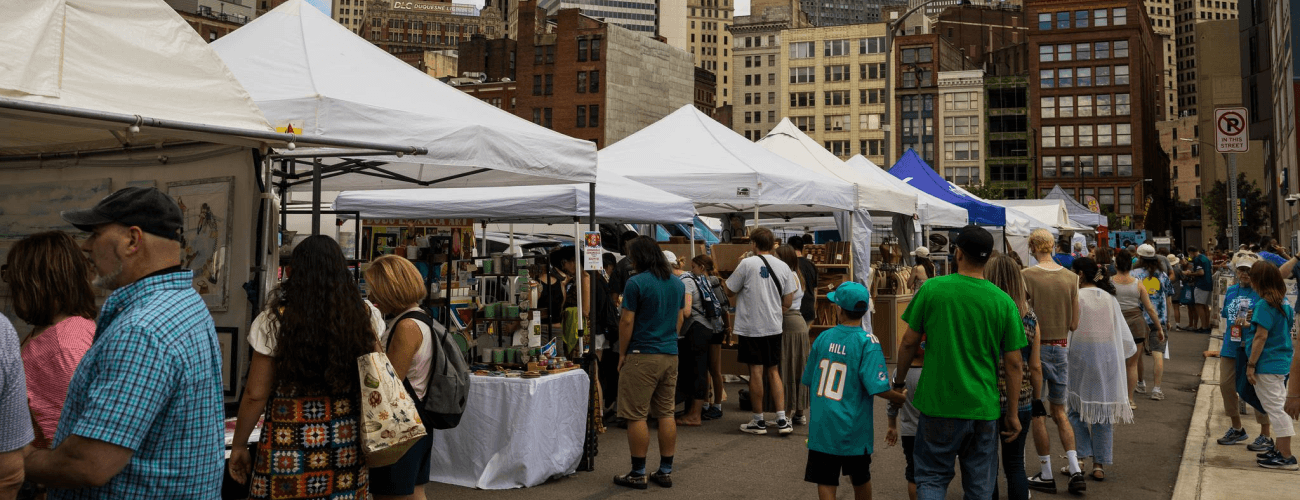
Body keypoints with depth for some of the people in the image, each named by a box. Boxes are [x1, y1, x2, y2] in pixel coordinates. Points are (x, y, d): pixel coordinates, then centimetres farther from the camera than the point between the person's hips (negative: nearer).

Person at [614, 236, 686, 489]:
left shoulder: (636, 283, -12)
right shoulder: (677, 283, 9)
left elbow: (627, 322, -12)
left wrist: (622, 354, -2)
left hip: (642, 356, -7)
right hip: (671, 354, 7)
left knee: (637, 416, 0)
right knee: (666, 414, 10)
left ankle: (638, 474, 5)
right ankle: (665, 471, 14)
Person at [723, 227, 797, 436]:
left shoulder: (747, 264, -10)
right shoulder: (783, 267, 3)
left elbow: (730, 291, -2)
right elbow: (788, 302, 5)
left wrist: (722, 279, 19)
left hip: (751, 326, -4)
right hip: (774, 327, 4)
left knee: (756, 372, 3)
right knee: (773, 372, 11)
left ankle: (759, 421, 11)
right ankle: (782, 420, 6)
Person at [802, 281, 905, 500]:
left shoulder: (823, 337, 0)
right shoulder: (867, 342, -11)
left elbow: (808, 382, 10)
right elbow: (878, 388, -19)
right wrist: (902, 398, 0)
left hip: (821, 427, 1)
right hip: (853, 429, -1)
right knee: (861, 481, 20)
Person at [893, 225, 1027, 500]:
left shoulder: (931, 289, -8)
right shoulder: (1003, 301, -4)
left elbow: (909, 342, -2)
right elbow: (1013, 363, -2)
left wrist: (899, 381, 15)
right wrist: (1013, 412, 8)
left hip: (938, 405, -1)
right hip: (983, 407, 1)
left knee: (931, 478, 11)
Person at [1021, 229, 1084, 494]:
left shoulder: (1026, 276, -13)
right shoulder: (1070, 277, 2)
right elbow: (1074, 323, 5)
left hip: (1036, 347, -5)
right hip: (1061, 347, 5)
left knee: (1036, 413, 5)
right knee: (1059, 411, 15)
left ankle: (1046, 475, 11)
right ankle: (1075, 469, 7)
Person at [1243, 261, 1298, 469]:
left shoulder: (1264, 305, -18)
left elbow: (1261, 337, -19)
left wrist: (1251, 365, -14)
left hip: (1267, 365, -9)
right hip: (1282, 362, 9)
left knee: (1275, 409, -4)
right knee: (1279, 407, 17)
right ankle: (1279, 450, 26)